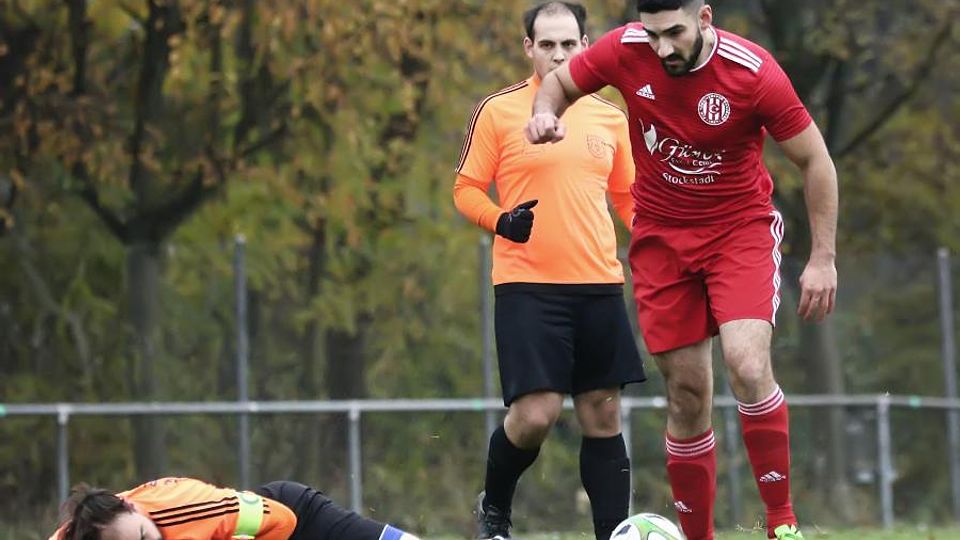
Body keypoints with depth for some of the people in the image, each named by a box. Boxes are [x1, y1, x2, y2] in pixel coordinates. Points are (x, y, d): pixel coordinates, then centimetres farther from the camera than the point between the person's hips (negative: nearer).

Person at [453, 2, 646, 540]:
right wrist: (501, 220, -17)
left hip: (599, 286, 4)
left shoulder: (609, 117, 11)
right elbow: (467, 189, 2)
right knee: (535, 415, -11)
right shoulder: (497, 112, -1)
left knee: (604, 415, 4)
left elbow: (628, 196, 21)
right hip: (527, 287, -4)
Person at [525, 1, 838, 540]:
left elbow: (815, 160, -8)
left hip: (741, 228, -3)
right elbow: (559, 82, 7)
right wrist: (546, 113, -17)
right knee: (687, 395, 2)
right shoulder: (625, 51, -13)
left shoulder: (754, 73, -20)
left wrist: (824, 258, -9)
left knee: (748, 365, -24)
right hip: (662, 237, 3)